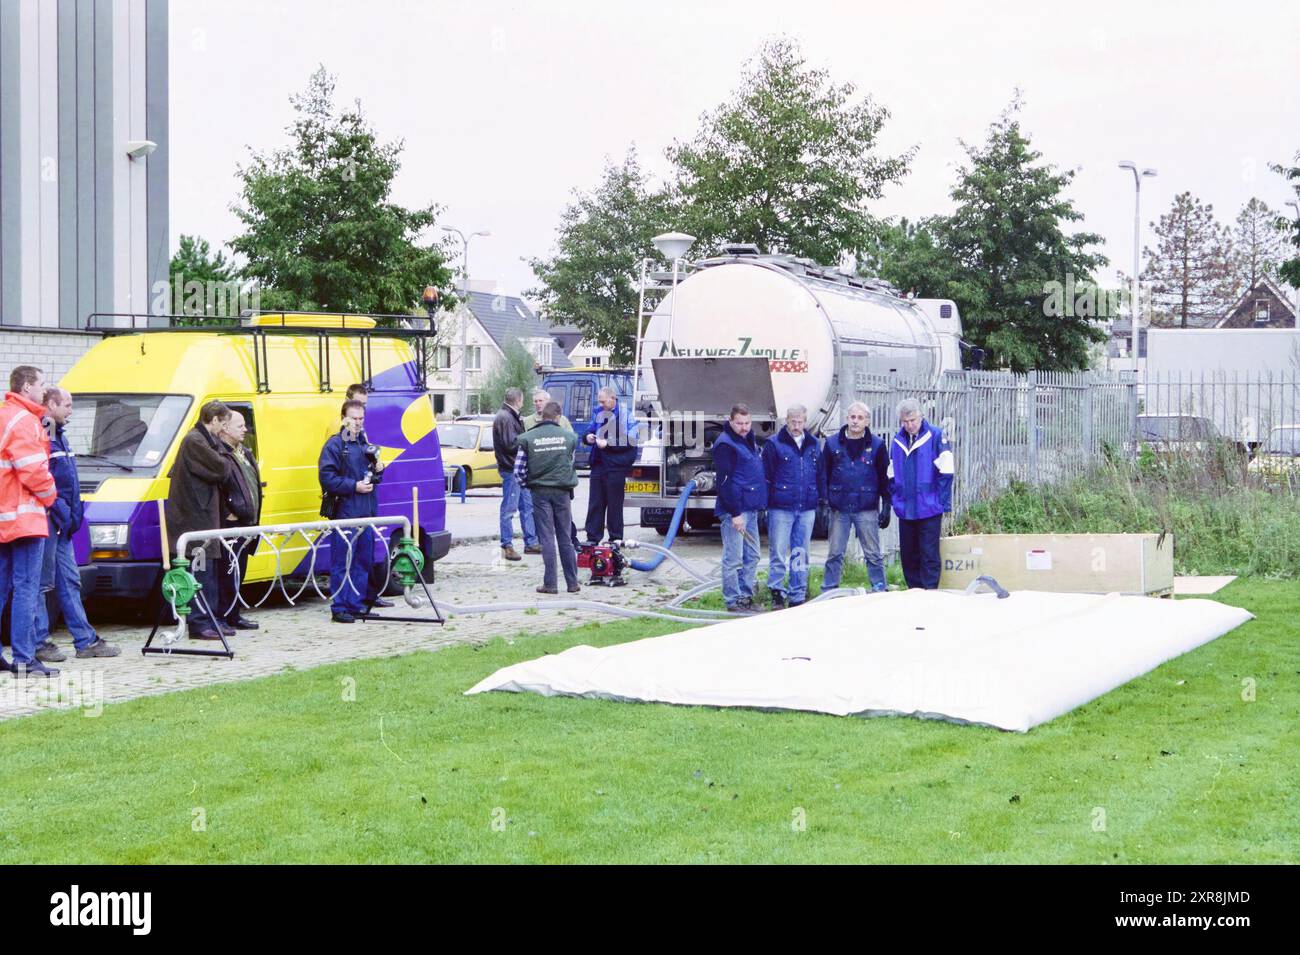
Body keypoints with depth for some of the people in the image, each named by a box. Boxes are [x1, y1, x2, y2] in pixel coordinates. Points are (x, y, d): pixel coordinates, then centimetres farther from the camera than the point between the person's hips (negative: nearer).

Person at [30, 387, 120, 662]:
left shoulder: (59, 435, 18)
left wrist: (73, 511, 12)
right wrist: (60, 509, -20)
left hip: (61, 522, 10)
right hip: (46, 518, -10)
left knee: (69, 580, 12)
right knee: (42, 582, -4)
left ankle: (86, 641, 15)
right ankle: (40, 642, 2)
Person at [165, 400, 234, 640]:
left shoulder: (201, 440, 18)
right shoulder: (194, 441, -15)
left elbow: (221, 475, 21)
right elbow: (221, 469, -17)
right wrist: (224, 457, 1)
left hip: (204, 515, 10)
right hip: (195, 518, -10)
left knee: (209, 570, 13)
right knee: (201, 571, -8)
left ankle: (210, 620, 18)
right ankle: (199, 623, -5)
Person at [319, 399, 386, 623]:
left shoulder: (365, 444, 17)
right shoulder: (334, 445, -6)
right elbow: (327, 478, -14)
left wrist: (378, 470, 5)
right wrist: (354, 486, -18)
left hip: (366, 512, 7)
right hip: (344, 512, -7)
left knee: (363, 561, 10)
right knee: (342, 562, -6)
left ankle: (356, 605, 17)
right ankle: (339, 608, -2)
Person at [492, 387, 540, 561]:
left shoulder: (512, 416, 17)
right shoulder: (504, 418, -15)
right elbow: (511, 444, -20)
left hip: (518, 469, 10)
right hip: (510, 469, -10)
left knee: (527, 505, 14)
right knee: (509, 508, -4)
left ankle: (530, 542, 21)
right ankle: (507, 546, 1)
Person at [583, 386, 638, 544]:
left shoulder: (625, 417, -6)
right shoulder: (598, 413, 13)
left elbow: (630, 442, -14)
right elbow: (590, 431, 23)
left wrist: (608, 443, -19)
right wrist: (588, 438, 0)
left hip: (615, 466, -6)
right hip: (598, 465, 6)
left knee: (614, 504, 1)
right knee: (595, 504, 6)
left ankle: (616, 539, 8)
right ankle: (592, 538, 10)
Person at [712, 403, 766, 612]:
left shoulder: (749, 440, 16)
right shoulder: (725, 444, -13)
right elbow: (725, 481, -17)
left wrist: (760, 502, 17)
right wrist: (735, 513, -20)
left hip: (750, 508, 9)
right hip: (734, 510, -9)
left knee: (752, 556, 13)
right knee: (734, 559, -5)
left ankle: (746, 595, 21)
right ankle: (733, 600, 0)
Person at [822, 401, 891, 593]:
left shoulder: (877, 444, 3)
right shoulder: (833, 443, 6)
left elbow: (885, 477, 4)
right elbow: (824, 475, 8)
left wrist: (886, 507, -1)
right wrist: (824, 504, 1)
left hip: (867, 509, -1)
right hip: (839, 509, 1)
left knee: (873, 554, 3)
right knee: (834, 554, 5)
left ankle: (879, 590, 9)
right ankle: (828, 592, 11)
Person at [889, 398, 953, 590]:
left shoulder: (936, 436, -7)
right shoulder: (898, 440, 9)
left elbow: (945, 473, -8)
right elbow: (892, 476, 17)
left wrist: (943, 504, -12)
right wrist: (896, 500, 7)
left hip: (929, 509, -5)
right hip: (905, 510, 5)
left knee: (929, 554, -3)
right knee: (908, 554, 11)